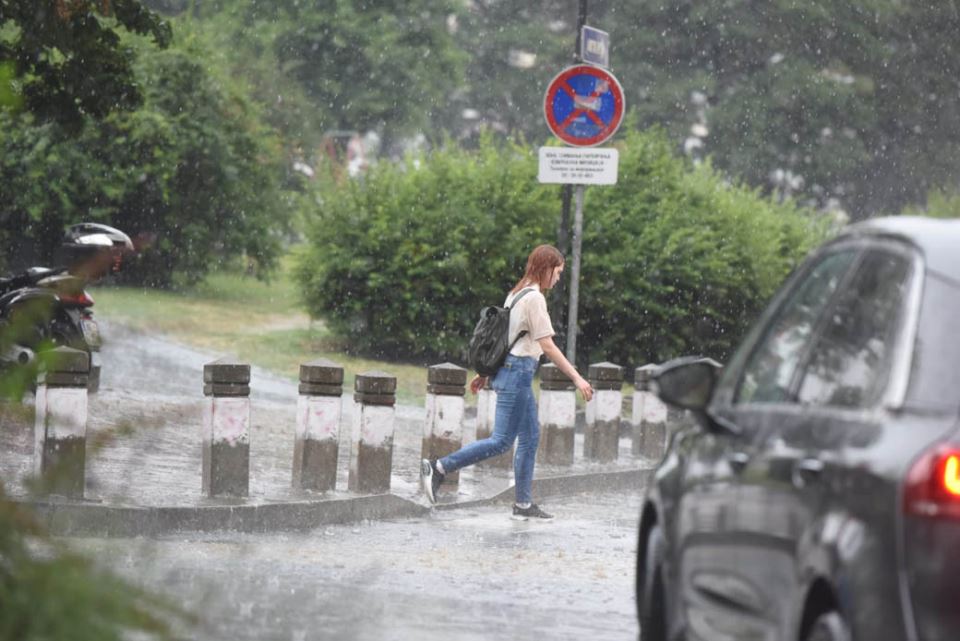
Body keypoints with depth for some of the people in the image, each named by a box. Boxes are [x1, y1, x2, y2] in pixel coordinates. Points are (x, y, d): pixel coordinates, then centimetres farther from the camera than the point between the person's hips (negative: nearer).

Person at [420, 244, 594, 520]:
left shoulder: (516, 294, 14)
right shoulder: (534, 298, -14)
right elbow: (547, 345, -18)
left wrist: (484, 373, 24)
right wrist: (576, 378, -17)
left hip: (508, 370, 10)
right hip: (517, 371, -10)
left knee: (530, 438, 12)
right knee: (501, 441, -8)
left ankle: (524, 504, 13)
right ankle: (438, 467, -9)